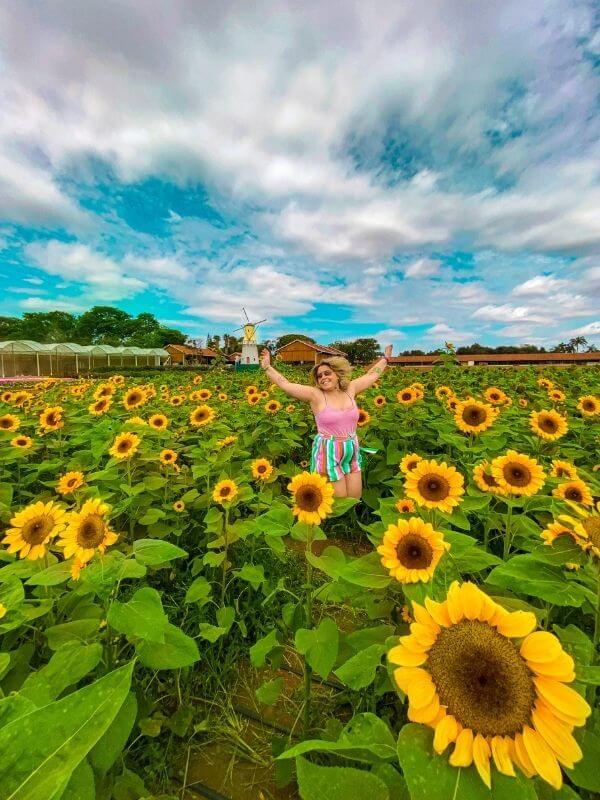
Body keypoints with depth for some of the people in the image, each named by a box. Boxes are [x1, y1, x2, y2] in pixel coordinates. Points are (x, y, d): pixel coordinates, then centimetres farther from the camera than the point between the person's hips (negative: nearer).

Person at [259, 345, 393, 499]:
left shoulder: (350, 389, 3)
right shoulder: (315, 395, -8)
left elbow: (372, 374, 16)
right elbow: (285, 384, -9)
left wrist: (385, 358, 24)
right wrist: (267, 367, -8)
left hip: (352, 453, 5)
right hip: (328, 454, -4)